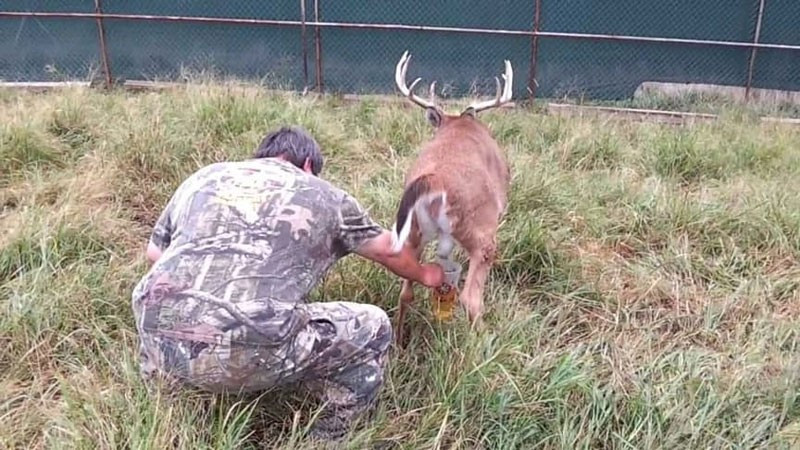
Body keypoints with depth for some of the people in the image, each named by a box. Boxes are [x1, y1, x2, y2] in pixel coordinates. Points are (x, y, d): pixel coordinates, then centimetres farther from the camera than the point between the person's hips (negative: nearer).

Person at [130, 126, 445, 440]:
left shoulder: (203, 177, 23)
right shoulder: (325, 196, 17)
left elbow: (154, 253, 32)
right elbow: (385, 249, 32)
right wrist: (425, 275, 52)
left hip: (159, 347, 5)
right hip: (247, 356, -5)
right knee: (372, 327, 17)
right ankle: (329, 439, 23)